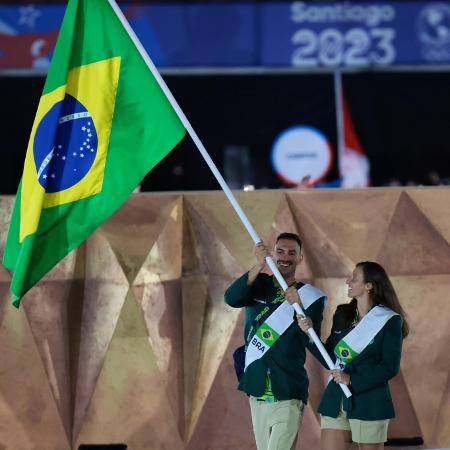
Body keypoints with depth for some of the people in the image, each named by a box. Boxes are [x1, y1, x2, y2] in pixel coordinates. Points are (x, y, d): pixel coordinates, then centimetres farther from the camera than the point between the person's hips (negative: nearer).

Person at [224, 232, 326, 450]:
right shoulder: (259, 285, 7)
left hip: (287, 397, -4)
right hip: (258, 392, 4)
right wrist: (259, 265, -25)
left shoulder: (310, 296, 1)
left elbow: (311, 342, -9)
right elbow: (231, 299, -14)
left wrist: (298, 306, -23)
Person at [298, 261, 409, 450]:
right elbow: (329, 359, 12)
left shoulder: (390, 321, -5)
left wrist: (352, 379, -15)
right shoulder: (342, 314, 11)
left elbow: (390, 367, -10)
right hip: (335, 400, 5)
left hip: (369, 404, -5)